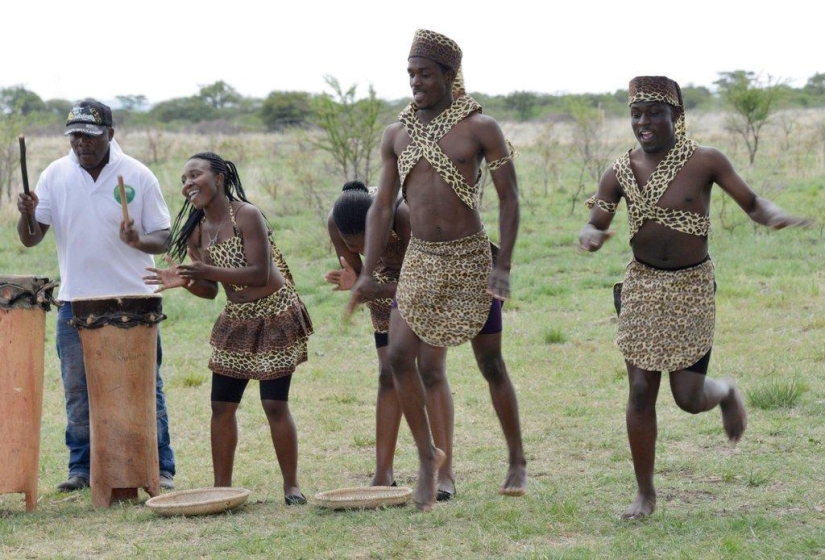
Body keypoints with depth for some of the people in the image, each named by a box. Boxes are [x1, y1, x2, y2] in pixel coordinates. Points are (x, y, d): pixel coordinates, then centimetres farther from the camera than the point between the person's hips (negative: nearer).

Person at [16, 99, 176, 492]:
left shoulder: (138, 176, -4)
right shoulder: (55, 176, 1)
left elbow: (163, 238, -1)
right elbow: (30, 239, 0)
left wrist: (139, 241, -23)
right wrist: (27, 215, -22)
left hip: (132, 301, -2)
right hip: (75, 301, 2)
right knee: (78, 392, 7)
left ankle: (161, 469, 9)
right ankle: (81, 467, 18)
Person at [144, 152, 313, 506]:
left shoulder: (246, 216, -18)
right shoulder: (197, 231, 3)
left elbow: (260, 273, -25)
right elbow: (210, 290, 7)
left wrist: (207, 270, -28)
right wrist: (184, 281, -13)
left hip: (274, 315, -7)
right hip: (236, 319, 7)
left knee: (275, 404, -7)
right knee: (222, 405, 5)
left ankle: (291, 486, 5)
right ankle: (222, 487, 14)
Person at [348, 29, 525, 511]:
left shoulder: (480, 128, -6)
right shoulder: (397, 135, 6)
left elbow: (510, 197, -7)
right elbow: (383, 205, 9)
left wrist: (504, 266, -14)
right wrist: (368, 273, 2)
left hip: (471, 257, -4)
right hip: (421, 259, 4)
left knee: (490, 362, 3)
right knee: (400, 354, -9)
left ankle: (517, 460, 19)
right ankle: (427, 455, 6)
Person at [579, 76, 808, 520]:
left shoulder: (705, 162, -10)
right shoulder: (620, 173, -3)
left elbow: (753, 204, -6)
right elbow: (594, 226, 0)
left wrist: (776, 217, -29)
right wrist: (592, 236, -25)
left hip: (692, 288, -2)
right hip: (642, 285, 2)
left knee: (688, 397, -4)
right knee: (641, 393, 0)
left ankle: (726, 393, 35)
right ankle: (645, 493, 15)